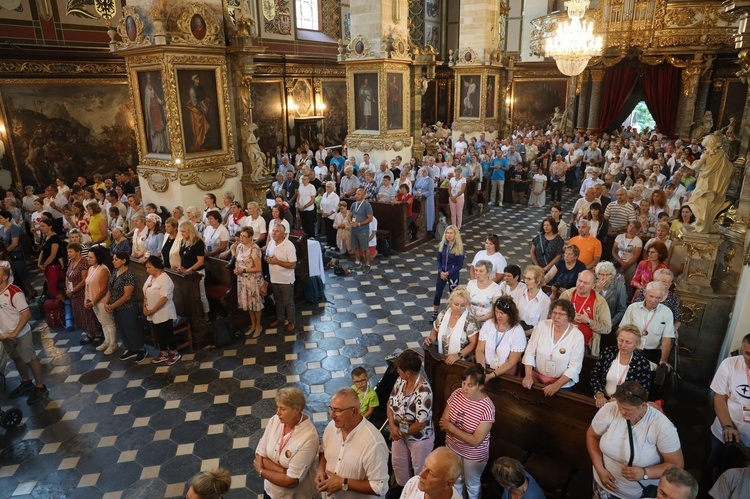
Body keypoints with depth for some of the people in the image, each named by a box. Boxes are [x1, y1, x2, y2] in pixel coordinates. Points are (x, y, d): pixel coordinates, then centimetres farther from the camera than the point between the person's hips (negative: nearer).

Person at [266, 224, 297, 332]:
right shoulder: (271, 243, -1)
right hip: (274, 279, 7)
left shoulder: (289, 246, -22)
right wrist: (267, 259, -11)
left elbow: (293, 265, -23)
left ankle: (291, 322, 26)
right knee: (278, 300, 23)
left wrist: (277, 261, -27)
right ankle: (280, 319, 41)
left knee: (288, 302, 10)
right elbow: (266, 256, 13)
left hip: (286, 280, -6)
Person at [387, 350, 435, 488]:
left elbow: (421, 424, -31)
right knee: (398, 464, 28)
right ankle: (403, 489, 56)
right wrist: (392, 426, -16)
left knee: (420, 471, 19)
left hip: (419, 439, -7)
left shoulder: (424, 392, -36)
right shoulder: (401, 380, -13)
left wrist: (402, 432, -16)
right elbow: (390, 403, -3)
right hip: (400, 433, 7)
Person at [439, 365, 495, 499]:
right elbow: (443, 423, -10)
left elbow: (475, 441, -29)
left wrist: (451, 427, -28)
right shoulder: (456, 394, -15)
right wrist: (461, 429, -26)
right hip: (452, 447, 5)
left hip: (473, 455, -5)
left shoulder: (487, 408, -30)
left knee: (472, 485, 22)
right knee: (455, 479, 29)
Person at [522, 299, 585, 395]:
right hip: (536, 377, 2)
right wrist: (528, 375, -12)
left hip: (563, 382, -1)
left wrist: (557, 385, -19)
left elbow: (575, 367, -11)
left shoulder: (577, 336, -10)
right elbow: (530, 353, -1)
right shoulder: (542, 326, -5)